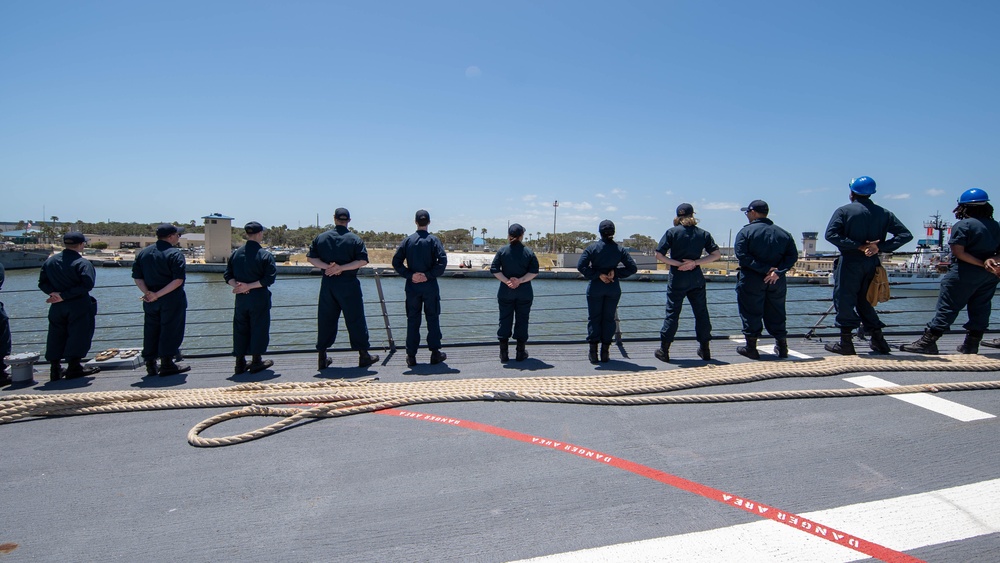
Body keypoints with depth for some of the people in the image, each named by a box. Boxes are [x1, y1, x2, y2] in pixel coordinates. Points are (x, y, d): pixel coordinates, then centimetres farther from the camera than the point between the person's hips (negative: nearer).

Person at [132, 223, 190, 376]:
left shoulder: (143, 253, 10)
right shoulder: (175, 254, -11)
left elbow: (137, 277, 5)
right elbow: (178, 280, -21)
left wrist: (147, 293, -5)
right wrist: (158, 294, -17)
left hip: (150, 301, 6)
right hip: (171, 300, -6)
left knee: (151, 330, 13)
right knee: (170, 330, 1)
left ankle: (151, 365, 17)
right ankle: (167, 365, 5)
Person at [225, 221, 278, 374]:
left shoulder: (235, 254, 5)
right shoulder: (265, 255, -9)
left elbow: (227, 275, 4)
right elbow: (269, 278, -15)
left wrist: (237, 285, -8)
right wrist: (249, 286, -12)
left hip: (241, 298, 4)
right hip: (259, 298, -4)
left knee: (240, 329, 12)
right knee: (258, 328, 6)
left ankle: (240, 363, 17)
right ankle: (256, 362, 12)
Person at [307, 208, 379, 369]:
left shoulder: (321, 237, 5)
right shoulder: (355, 239, -3)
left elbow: (310, 257, 1)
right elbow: (363, 261, -12)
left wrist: (327, 266, -8)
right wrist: (341, 268, -13)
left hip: (327, 284, 3)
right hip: (348, 285, -3)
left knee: (326, 320, 9)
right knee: (355, 319, 3)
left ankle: (322, 358, 13)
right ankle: (364, 356, 8)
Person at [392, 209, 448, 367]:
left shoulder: (407, 240, 2)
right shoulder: (433, 240, -4)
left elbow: (396, 262, -3)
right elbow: (442, 261, -16)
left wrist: (410, 275, -5)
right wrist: (429, 275, -11)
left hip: (412, 286, 2)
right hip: (430, 285, -1)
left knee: (412, 320, 7)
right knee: (433, 318, 8)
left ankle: (411, 356, 8)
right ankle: (435, 353, 11)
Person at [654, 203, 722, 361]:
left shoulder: (672, 232, -4)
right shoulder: (703, 233, 4)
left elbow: (659, 255, -10)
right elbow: (717, 254, 0)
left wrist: (678, 264, -6)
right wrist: (694, 262, -7)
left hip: (677, 279, -2)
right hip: (696, 279, 2)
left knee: (672, 313, 3)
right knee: (701, 313, 12)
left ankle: (664, 350, 5)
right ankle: (705, 350, 19)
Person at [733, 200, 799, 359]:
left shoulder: (746, 232, -5)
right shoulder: (783, 233, 9)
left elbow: (742, 256, -17)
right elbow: (792, 256, -1)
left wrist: (765, 269, -15)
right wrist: (777, 271, -11)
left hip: (751, 281, -4)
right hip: (777, 281, 5)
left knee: (751, 314, 3)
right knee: (776, 314, 15)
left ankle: (751, 347, 6)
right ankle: (782, 347, 21)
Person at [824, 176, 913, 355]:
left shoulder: (844, 211, -4)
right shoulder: (883, 213, 9)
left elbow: (831, 235, -16)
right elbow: (905, 234, 3)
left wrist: (859, 246, -15)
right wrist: (880, 247, -7)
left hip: (850, 262, -5)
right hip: (872, 263, 5)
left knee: (844, 300, 1)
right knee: (864, 301, 17)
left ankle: (845, 343, 1)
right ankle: (878, 340, 20)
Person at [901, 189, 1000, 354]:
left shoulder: (962, 225, -10)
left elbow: (958, 252, -18)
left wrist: (981, 263, -14)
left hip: (965, 274, -7)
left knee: (947, 307, -7)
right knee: (980, 309, 12)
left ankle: (928, 342, -8)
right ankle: (972, 344, 19)